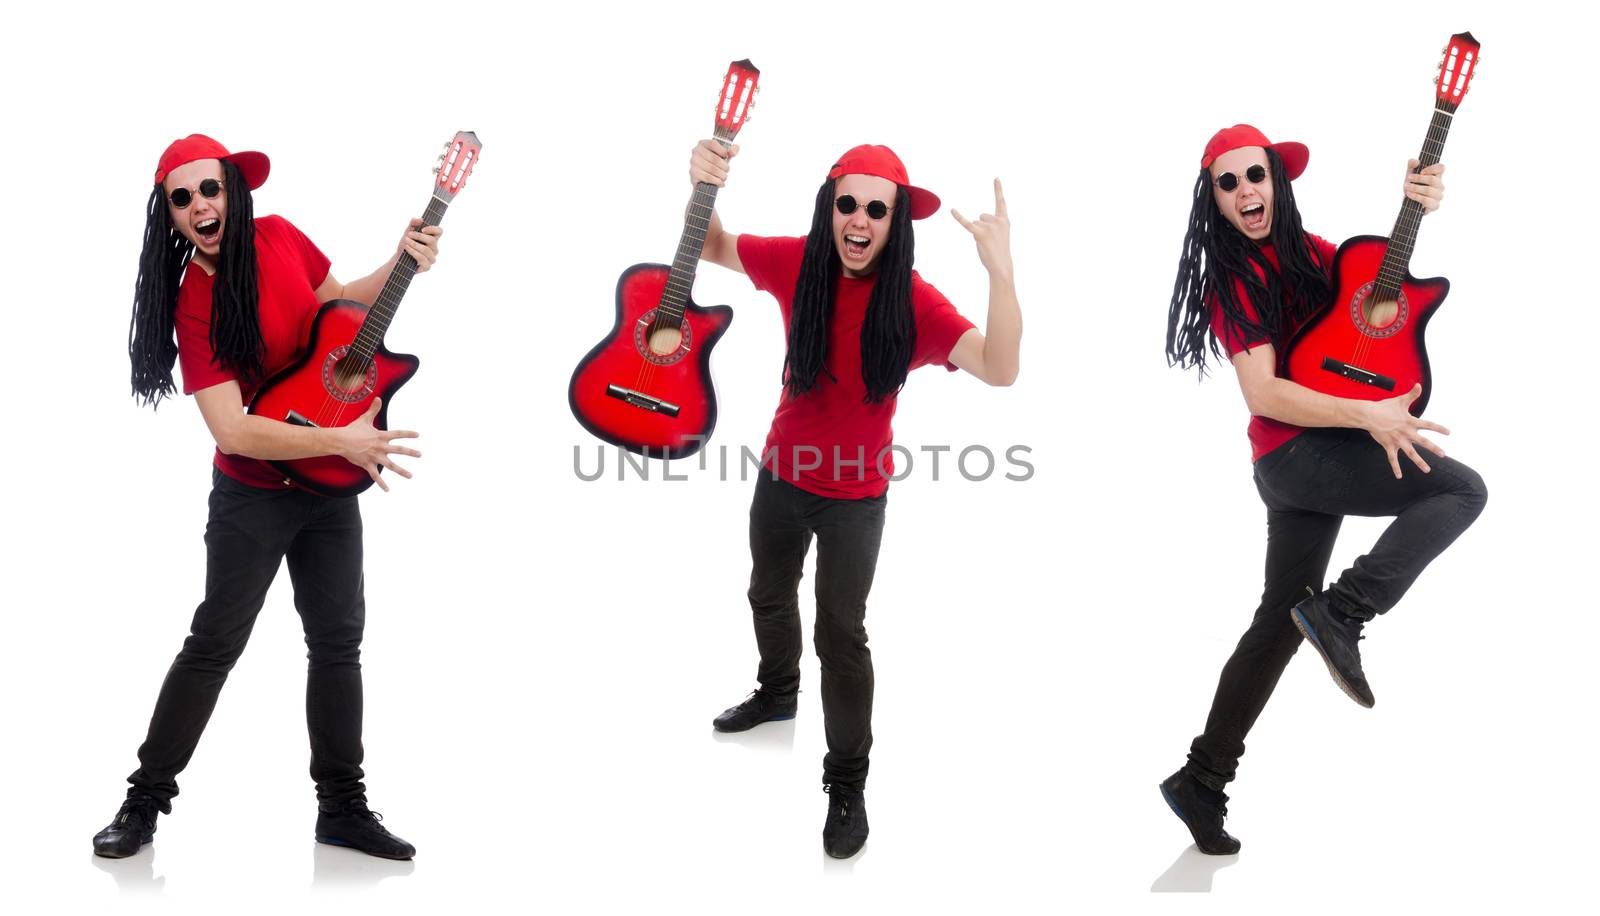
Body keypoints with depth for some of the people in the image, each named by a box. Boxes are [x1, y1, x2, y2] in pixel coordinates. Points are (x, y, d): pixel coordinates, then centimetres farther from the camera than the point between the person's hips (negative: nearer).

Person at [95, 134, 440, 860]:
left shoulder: (278, 237, -4)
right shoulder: (194, 306, -19)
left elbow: (335, 299, 16)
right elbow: (233, 430, -26)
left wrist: (401, 266, -1)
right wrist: (342, 439, -30)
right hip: (256, 496, -5)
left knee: (338, 641, 10)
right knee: (214, 645, 1)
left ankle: (342, 807, 21)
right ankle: (145, 800, 17)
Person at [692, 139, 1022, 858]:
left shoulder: (912, 302, -24)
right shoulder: (798, 264, -14)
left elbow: (1000, 369, -36)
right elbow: (712, 245, 0)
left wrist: (1001, 271, -51)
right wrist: (703, 187, -23)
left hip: (855, 496, -5)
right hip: (782, 475, 5)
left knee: (840, 634, -1)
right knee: (769, 595, 27)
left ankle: (847, 783, 16)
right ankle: (778, 693, 57)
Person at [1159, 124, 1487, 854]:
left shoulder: (1304, 250, 12)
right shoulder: (1231, 281, -10)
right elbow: (1264, 394, -18)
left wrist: (1418, 208, 4)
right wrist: (1369, 417, -25)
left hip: (1301, 465, 8)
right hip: (1296, 453, -8)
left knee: (1279, 623, 11)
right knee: (1463, 490, -14)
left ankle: (1202, 782, 16)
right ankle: (1341, 612, -15)